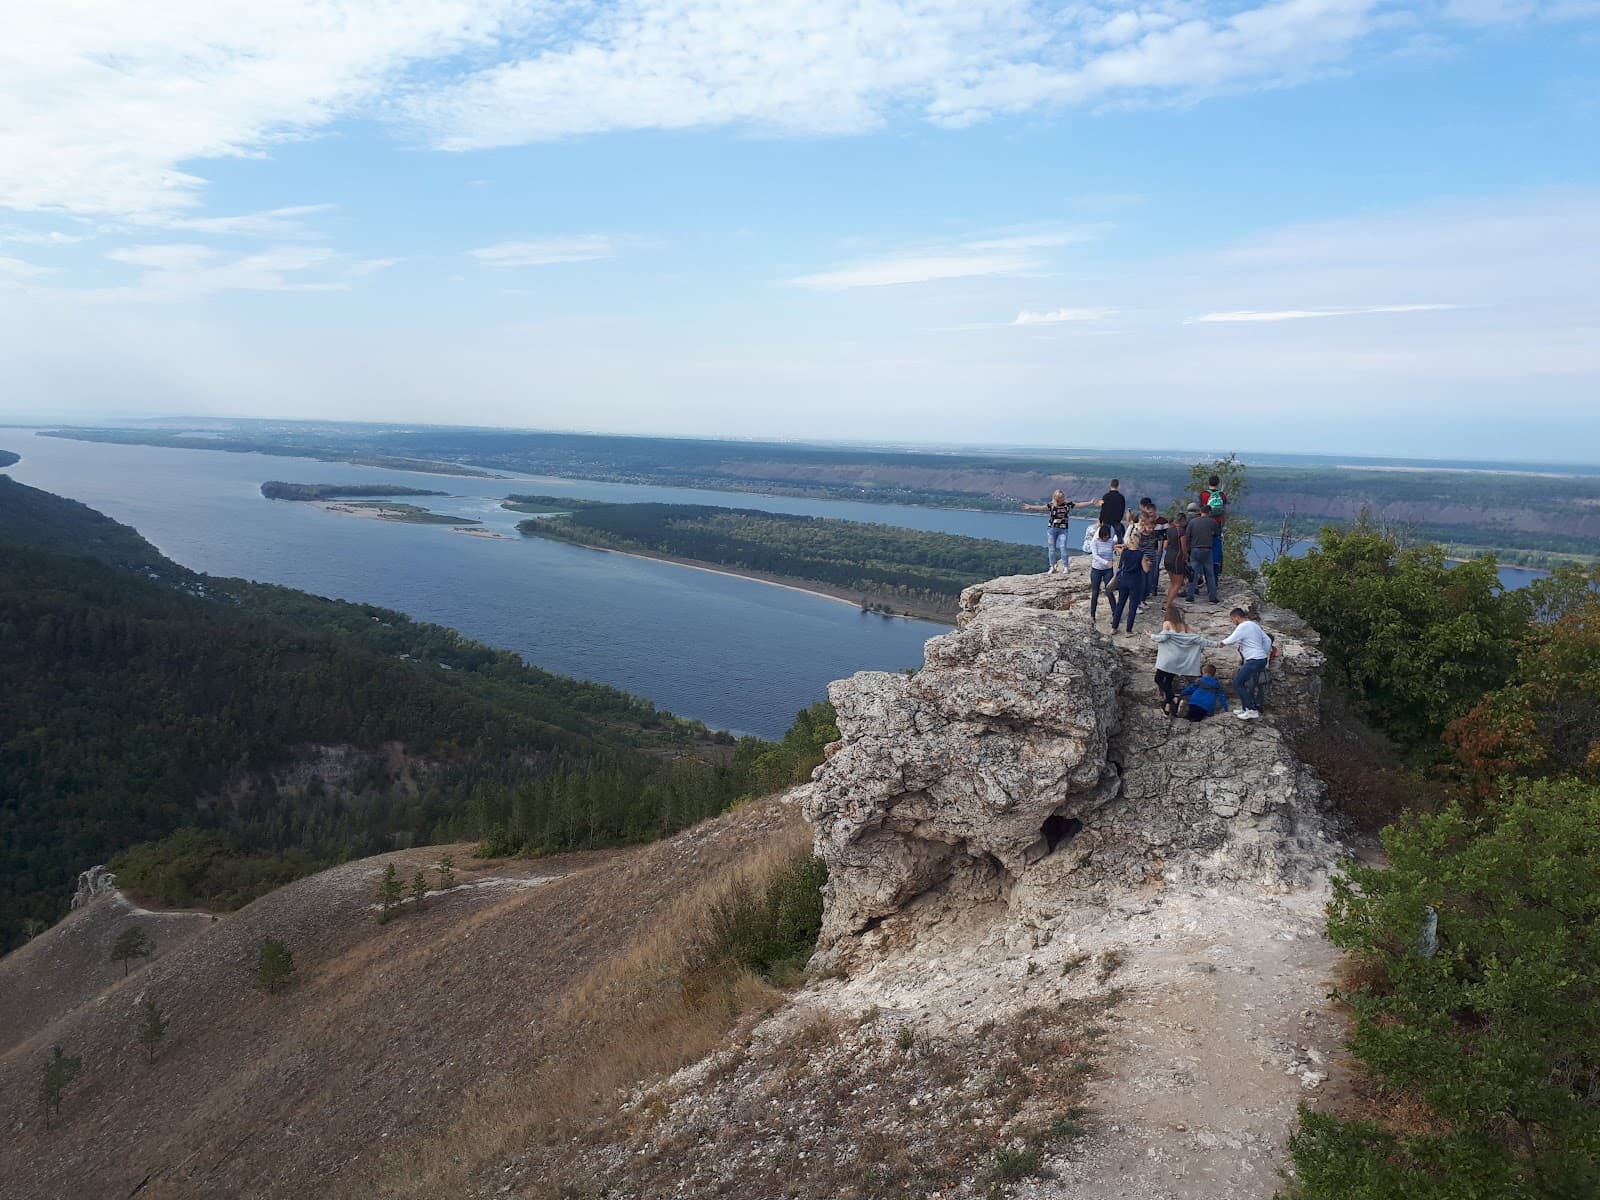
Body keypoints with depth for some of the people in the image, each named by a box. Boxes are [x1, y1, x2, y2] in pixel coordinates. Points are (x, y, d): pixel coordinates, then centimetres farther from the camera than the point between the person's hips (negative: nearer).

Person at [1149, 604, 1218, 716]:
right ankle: (1168, 705, 11)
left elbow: (1163, 637, -17)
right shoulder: (1184, 626, 10)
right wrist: (1214, 643, 10)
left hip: (1168, 659, -6)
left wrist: (1152, 636, 1)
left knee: (1159, 679, 1)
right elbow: (1197, 638, 5)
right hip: (1179, 660, 6)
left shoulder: (1167, 624, -3)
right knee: (1168, 681, 14)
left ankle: (1172, 697, -16)